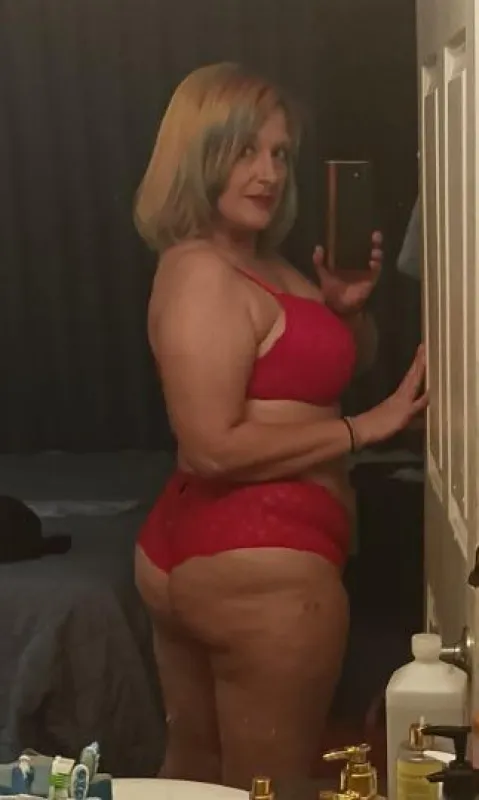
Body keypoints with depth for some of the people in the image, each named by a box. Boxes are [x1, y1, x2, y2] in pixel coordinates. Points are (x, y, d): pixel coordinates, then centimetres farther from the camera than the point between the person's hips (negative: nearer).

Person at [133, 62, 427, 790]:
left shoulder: (260, 264, 13)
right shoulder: (201, 274, -17)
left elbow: (308, 371, 25)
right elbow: (215, 448, -24)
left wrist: (345, 308, 5)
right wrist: (366, 427, -19)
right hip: (258, 565, -11)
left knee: (193, 773, 20)